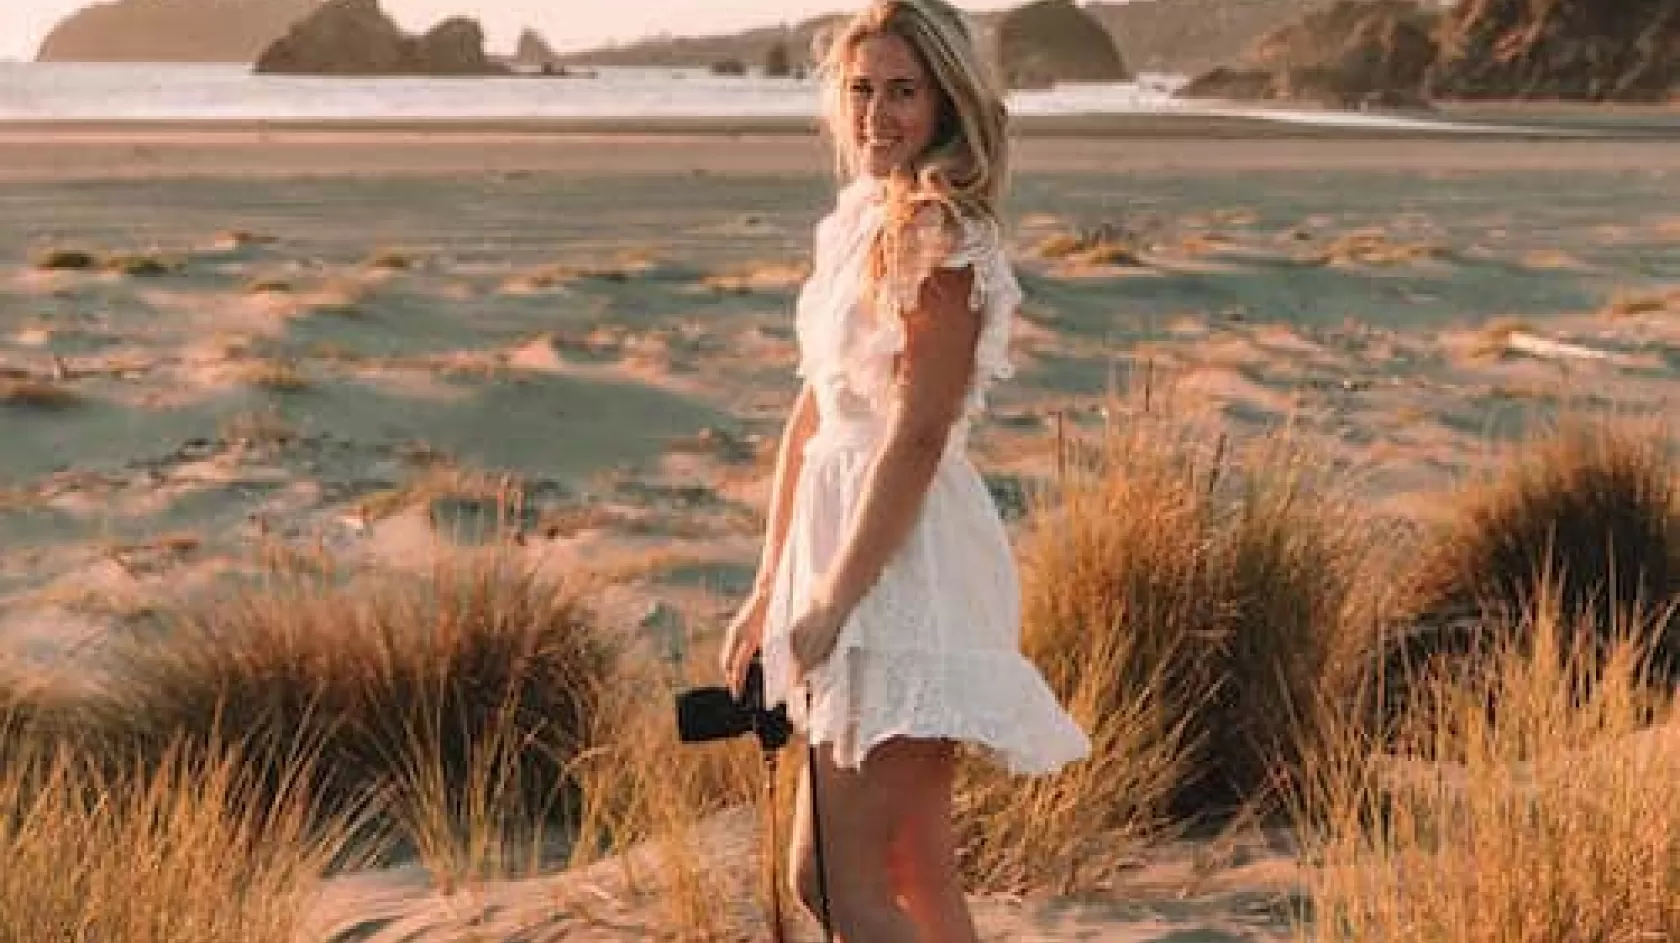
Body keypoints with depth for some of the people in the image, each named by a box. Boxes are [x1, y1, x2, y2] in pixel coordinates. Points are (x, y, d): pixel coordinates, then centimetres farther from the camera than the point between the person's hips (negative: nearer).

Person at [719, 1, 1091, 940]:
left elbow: (917, 436, -19)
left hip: (906, 570, -9)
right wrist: (771, 588, 15)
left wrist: (834, 599, -18)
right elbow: (813, 414, 15)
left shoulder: (938, 237, -14)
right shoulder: (860, 221, 13)